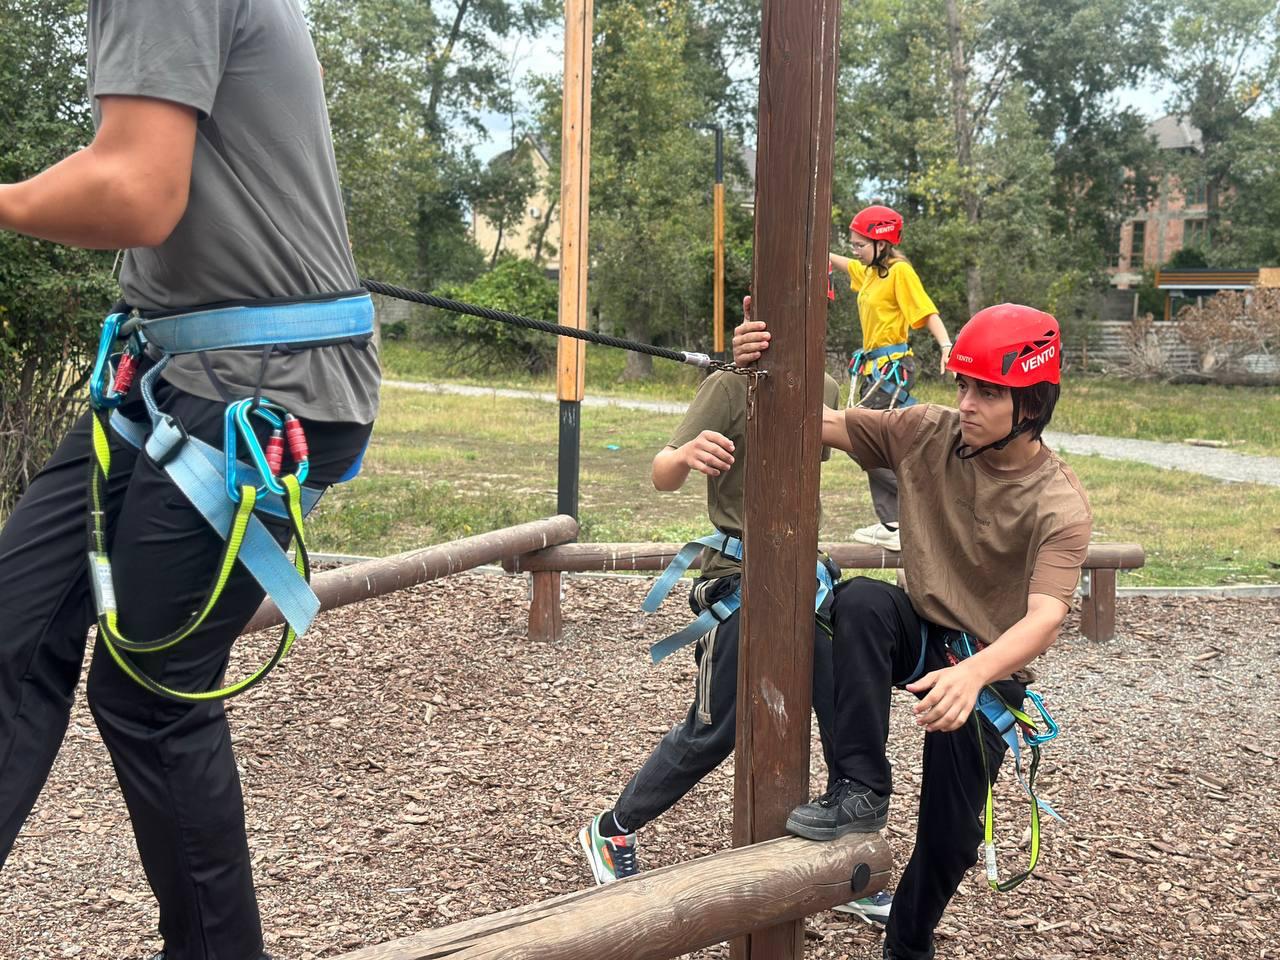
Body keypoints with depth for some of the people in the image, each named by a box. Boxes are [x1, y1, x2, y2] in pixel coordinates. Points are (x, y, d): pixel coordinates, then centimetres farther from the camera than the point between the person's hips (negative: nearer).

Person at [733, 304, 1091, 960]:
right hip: (919, 637, 3)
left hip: (988, 671, -2)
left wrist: (972, 674, -56)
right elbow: (816, 423, -11)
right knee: (862, 598, -31)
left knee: (949, 837, 1)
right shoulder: (927, 434, -11)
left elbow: (1045, 618, -36)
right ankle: (861, 790, -26)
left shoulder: (1059, 505, -23)